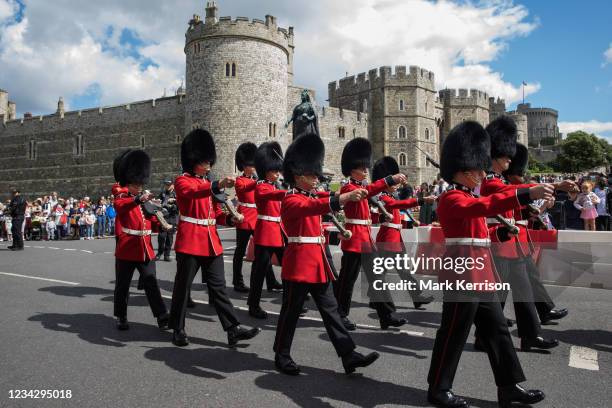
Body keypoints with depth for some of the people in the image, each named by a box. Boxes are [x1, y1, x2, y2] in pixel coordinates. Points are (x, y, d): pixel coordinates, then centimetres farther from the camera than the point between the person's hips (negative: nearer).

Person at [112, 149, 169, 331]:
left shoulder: (145, 201, 13)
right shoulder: (122, 199, -3)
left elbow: (152, 222, 18)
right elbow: (119, 205, -29)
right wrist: (139, 199, -47)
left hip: (146, 250, 4)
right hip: (126, 250, -4)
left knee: (151, 284, 3)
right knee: (122, 285, 8)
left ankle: (162, 317, 3)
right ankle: (121, 317, 23)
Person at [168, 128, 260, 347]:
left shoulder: (208, 184, 17)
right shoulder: (182, 181, -6)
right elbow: (194, 192, -31)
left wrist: (231, 218, -3)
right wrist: (219, 184, -47)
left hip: (212, 241, 6)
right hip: (190, 241, -6)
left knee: (218, 287, 5)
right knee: (182, 286, 5)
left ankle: (233, 329, 5)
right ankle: (178, 330, 20)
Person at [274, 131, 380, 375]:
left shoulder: (312, 196, 17)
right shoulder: (291, 200, -15)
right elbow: (312, 207, -33)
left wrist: (353, 194, -7)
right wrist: (344, 198, -46)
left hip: (317, 261, 9)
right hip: (299, 262, -8)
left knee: (330, 309, 8)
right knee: (291, 312, 4)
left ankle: (348, 355, 10)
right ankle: (282, 356, 20)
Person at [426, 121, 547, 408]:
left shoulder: (467, 196, 17)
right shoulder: (452, 198, -16)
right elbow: (483, 206, -33)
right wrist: (527, 195, -43)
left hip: (479, 273, 10)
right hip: (464, 273, -10)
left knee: (497, 330, 14)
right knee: (453, 333, 0)